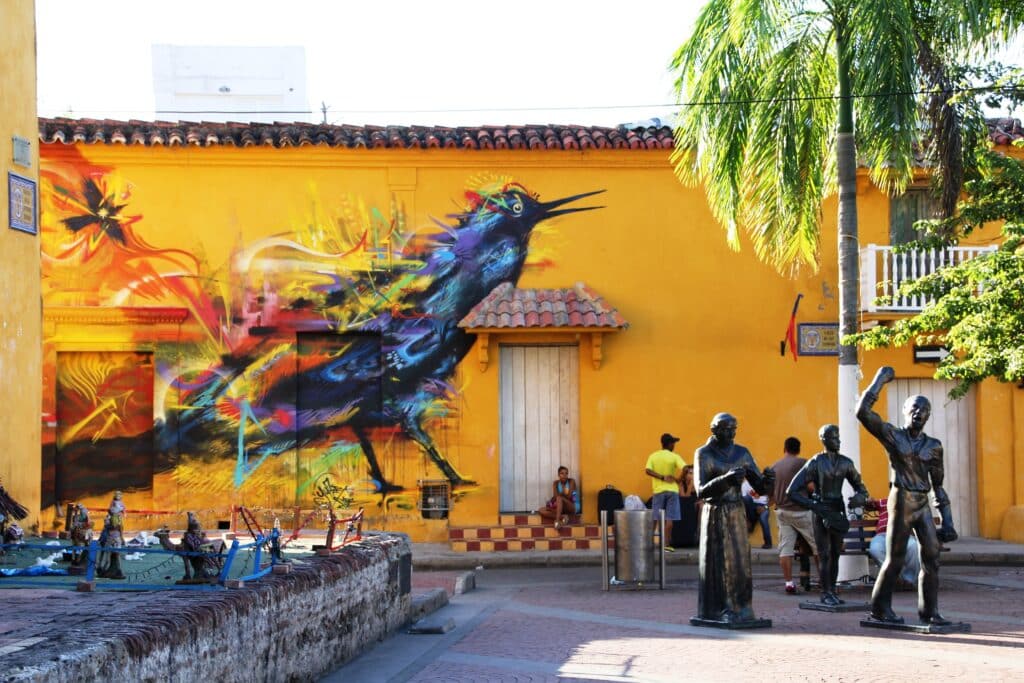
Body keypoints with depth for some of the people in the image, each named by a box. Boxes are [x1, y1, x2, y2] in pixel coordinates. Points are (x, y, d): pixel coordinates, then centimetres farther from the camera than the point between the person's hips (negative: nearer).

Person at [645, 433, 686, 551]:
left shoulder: (653, 456, 2)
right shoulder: (674, 457, -5)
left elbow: (648, 470, -13)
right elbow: (685, 468, -19)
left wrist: (662, 477, -12)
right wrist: (679, 479, -4)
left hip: (658, 490, 2)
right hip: (672, 490, -2)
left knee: (654, 518, 11)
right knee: (669, 519, -1)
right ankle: (666, 545, -4)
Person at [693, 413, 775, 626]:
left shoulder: (742, 453, 5)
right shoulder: (703, 454, -8)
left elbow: (759, 487, 2)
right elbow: (701, 491, -18)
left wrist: (767, 479, -22)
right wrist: (726, 479, -34)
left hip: (737, 514, 4)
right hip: (714, 515, -4)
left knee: (739, 563, -1)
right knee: (715, 563, -4)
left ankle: (738, 611, 2)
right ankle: (713, 612, 0)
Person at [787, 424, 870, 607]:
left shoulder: (846, 463, 3)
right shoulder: (815, 463, -11)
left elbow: (860, 487, 15)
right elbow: (792, 491, -13)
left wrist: (858, 498, -9)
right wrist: (815, 506, -19)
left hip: (838, 511, 5)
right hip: (821, 512, -5)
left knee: (835, 553, 8)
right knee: (824, 554, -4)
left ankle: (832, 591, 16)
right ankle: (825, 593, 3)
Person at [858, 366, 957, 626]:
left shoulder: (933, 446, 10)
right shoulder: (892, 435, 0)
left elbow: (938, 484, 13)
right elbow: (863, 411, -12)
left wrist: (947, 519, 8)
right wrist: (880, 379, -7)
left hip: (923, 505, 4)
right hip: (901, 501, -4)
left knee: (931, 556, 0)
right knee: (895, 558, -1)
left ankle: (929, 612, 8)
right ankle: (880, 608, 12)